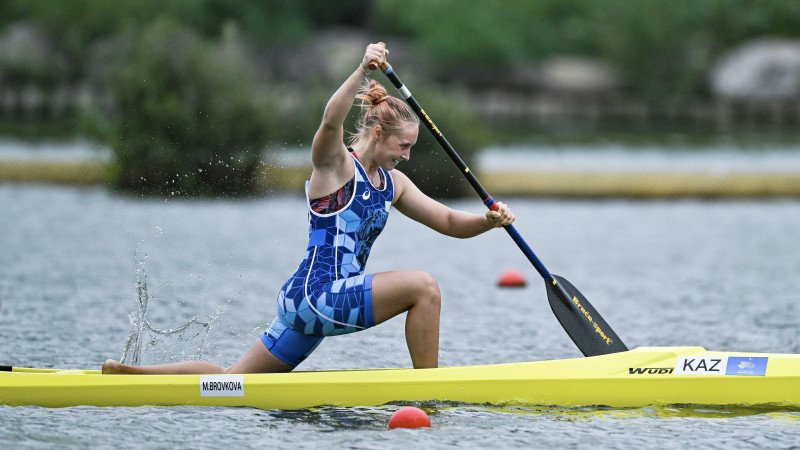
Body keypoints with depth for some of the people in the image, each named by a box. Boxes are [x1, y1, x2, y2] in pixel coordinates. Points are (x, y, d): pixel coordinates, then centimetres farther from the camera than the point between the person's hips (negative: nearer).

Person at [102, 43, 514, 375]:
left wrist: (488, 221, -6)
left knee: (231, 380, 12)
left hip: (314, 303, 9)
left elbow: (450, 222, 15)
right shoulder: (335, 164, -8)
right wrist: (362, 70, -45)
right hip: (317, 293, -9)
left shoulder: (392, 184, 15)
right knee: (422, 285, -19)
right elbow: (331, 121, -31)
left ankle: (125, 372, 19)